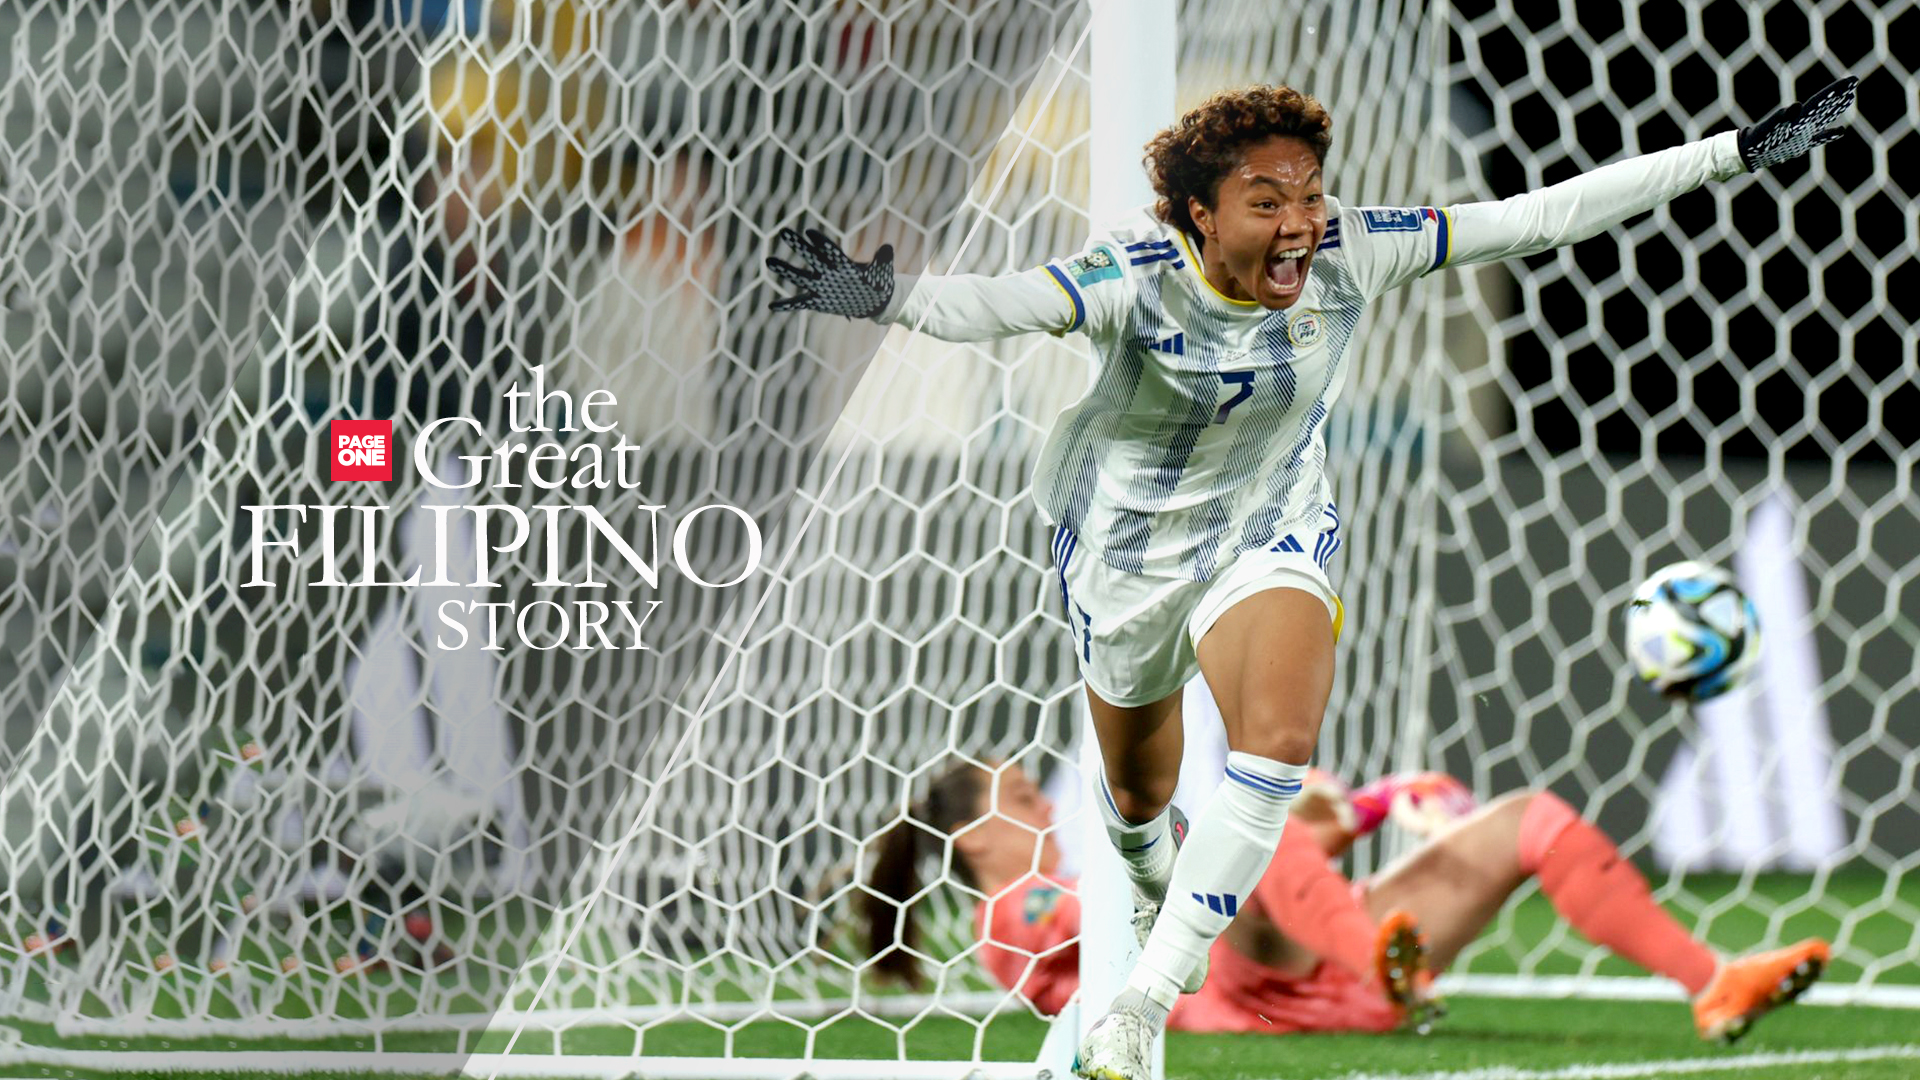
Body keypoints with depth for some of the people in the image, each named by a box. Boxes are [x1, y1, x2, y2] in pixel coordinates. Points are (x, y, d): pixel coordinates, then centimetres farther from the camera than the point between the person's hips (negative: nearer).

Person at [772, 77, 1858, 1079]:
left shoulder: (1353, 253, -22)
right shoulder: (1139, 278, -31)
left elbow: (1540, 217, -21)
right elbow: (996, 304, -49)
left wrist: (1741, 152, -23)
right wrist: (889, 296, -72)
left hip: (1276, 532, 1)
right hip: (1129, 541, -1)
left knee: (1278, 751, -25)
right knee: (1140, 795, 18)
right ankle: (1159, 898, 57)